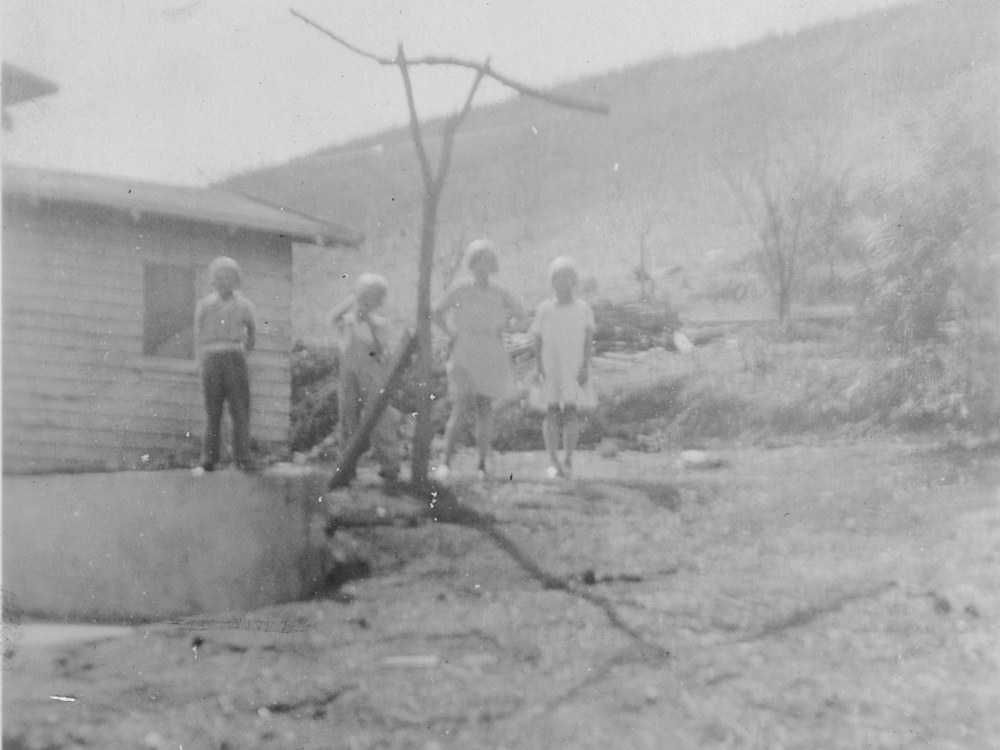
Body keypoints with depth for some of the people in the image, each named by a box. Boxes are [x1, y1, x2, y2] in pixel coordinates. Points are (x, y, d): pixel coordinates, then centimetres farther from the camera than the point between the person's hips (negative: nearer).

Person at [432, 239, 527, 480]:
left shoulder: (499, 293, 2)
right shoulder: (460, 288, -5)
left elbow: (521, 315, 17)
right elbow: (437, 314, 2)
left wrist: (502, 330, 7)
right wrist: (453, 335, -1)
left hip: (491, 358, 3)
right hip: (464, 356, -2)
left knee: (485, 411, 3)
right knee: (461, 409, -14)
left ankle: (482, 464, 10)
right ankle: (445, 462, -11)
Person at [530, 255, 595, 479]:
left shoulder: (583, 308, 0)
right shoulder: (545, 309, 2)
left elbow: (588, 340, -5)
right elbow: (537, 341, 4)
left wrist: (585, 367, -14)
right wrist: (540, 369, -5)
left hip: (575, 370, -1)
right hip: (551, 370, 1)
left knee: (571, 413, -7)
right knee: (552, 412, -4)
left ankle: (568, 461, 3)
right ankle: (553, 462, -1)